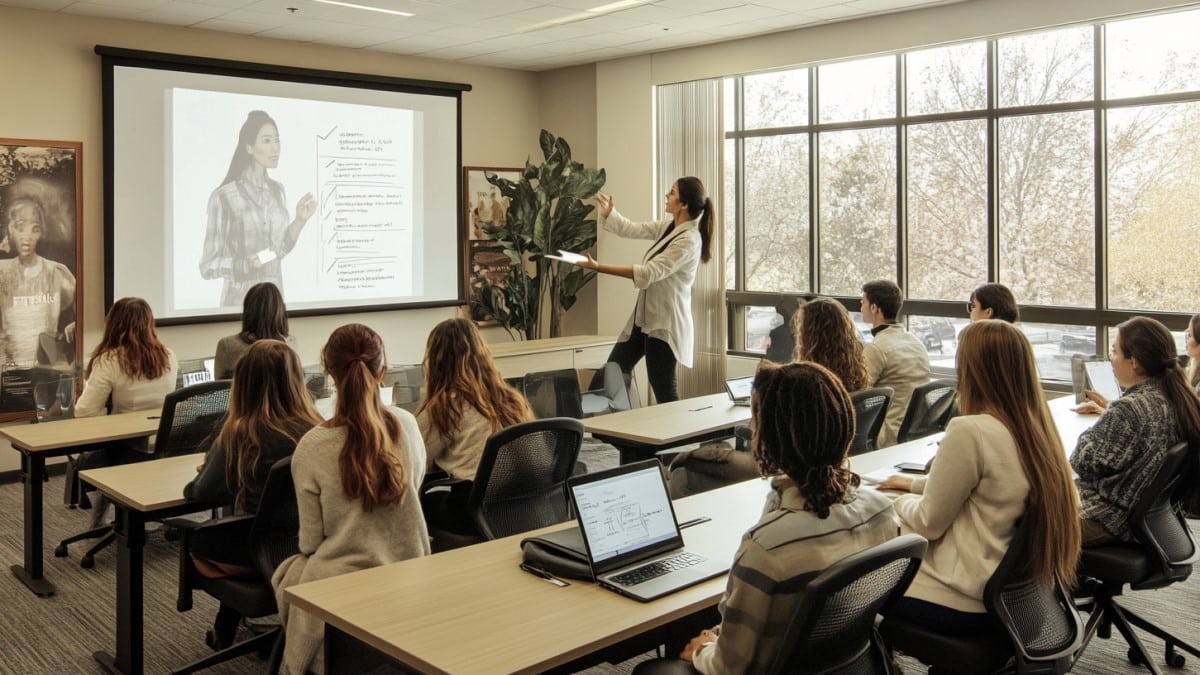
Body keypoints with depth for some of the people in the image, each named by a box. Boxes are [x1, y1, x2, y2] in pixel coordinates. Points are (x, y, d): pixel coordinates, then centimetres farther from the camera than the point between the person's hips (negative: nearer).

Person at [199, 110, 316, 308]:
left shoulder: (277, 190, 3)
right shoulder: (224, 196, -14)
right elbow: (208, 266, -10)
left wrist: (300, 220, -1)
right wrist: (245, 265, -24)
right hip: (240, 300, -5)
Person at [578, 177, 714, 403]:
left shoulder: (689, 241, -19)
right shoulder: (669, 226, 8)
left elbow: (649, 273, -23)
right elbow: (632, 230, 16)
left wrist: (600, 268, -25)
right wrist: (608, 212, 0)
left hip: (665, 324, -9)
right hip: (644, 317, 9)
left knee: (664, 392, -3)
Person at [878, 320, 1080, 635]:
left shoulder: (970, 431, -24)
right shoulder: (1038, 428, 0)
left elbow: (929, 524, -15)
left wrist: (899, 502, 6)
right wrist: (915, 484, 25)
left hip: (969, 603, -8)